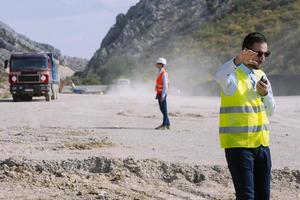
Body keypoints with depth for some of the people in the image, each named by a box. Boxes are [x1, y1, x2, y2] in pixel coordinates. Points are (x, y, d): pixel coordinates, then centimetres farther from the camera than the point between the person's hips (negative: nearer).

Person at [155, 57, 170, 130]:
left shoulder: (164, 73, -16)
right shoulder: (160, 73, 14)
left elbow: (165, 85, -19)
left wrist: (163, 95, -22)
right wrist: (158, 94, 19)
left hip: (162, 93, -9)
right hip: (159, 93, 9)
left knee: (164, 109, -5)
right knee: (162, 109, 13)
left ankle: (165, 125, -2)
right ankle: (166, 123, 20)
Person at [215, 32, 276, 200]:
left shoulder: (262, 76, 13)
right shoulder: (233, 74, -7)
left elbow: (271, 111, 15)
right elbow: (220, 77, -32)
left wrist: (265, 94, -7)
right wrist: (237, 61, -51)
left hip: (261, 143, 6)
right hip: (238, 144, -6)